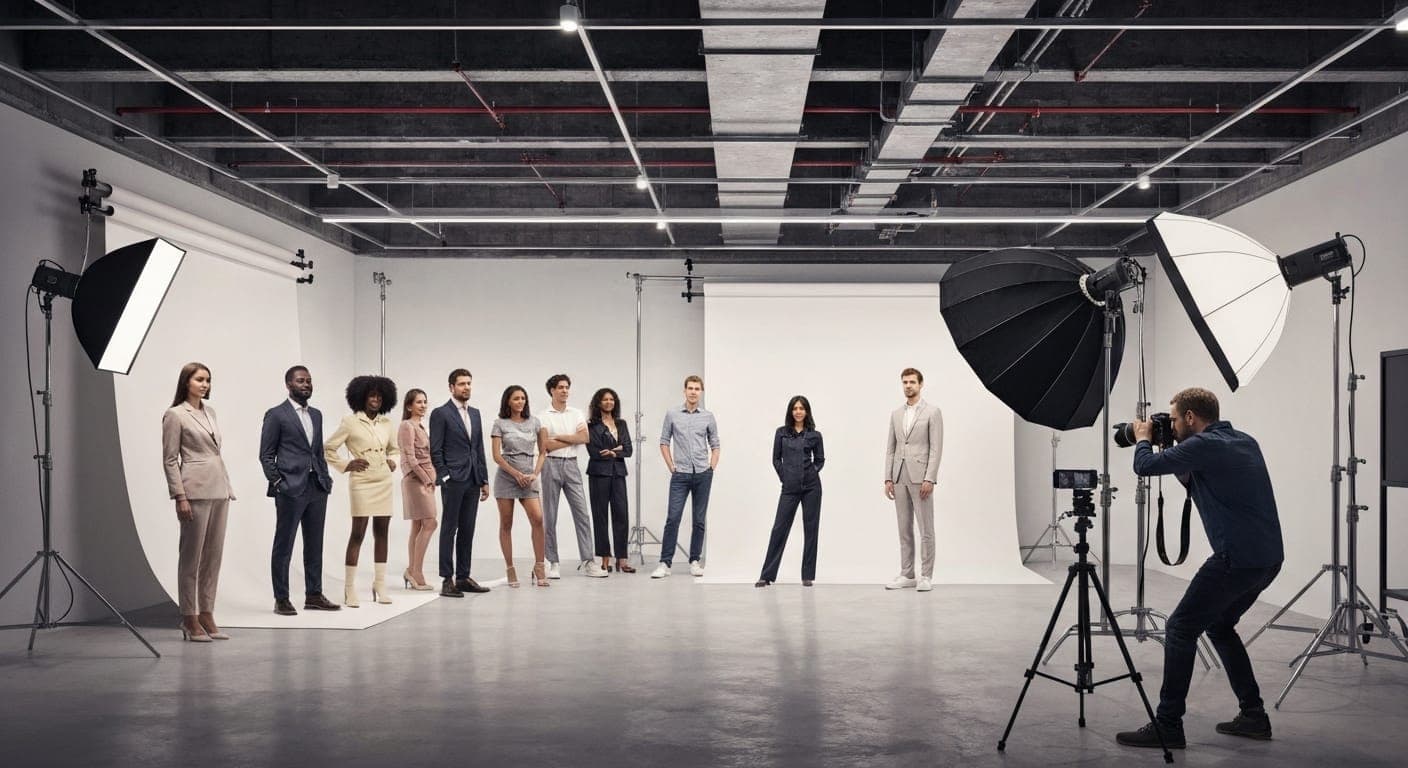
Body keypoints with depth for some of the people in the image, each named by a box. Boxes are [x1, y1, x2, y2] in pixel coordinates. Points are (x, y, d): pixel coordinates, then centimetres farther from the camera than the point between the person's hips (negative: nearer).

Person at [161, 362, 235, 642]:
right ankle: (189, 620, 3)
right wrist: (180, 497, -13)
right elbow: (170, 460, -7)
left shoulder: (209, 412, 15)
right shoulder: (175, 415, -5)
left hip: (219, 490, 7)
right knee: (192, 557, -2)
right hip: (196, 490, -7)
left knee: (213, 556, 8)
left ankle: (207, 616, 14)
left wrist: (227, 487, 14)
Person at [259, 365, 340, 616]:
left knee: (314, 544, 10)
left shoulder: (316, 414, 16)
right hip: (291, 489, -6)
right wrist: (277, 482, -11)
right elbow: (266, 455, -4)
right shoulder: (276, 415, -3)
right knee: (283, 545, 1)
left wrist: (326, 478, 8)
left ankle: (314, 595, 17)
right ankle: (281, 599, 7)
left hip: (317, 489, 6)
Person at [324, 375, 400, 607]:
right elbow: (328, 448, -1)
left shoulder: (386, 422, 9)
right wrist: (346, 465, -6)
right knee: (357, 533, -6)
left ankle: (380, 585, 14)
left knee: (381, 533, 7)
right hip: (362, 483, -5)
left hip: (384, 482, 5)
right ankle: (350, 588, -2)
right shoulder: (350, 421, -5)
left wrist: (392, 461, 9)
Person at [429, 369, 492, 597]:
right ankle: (447, 580, -1)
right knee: (449, 529, -3)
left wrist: (484, 480, 13)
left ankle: (463, 577, 13)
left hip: (472, 481, 6)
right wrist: (444, 477, -13)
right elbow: (435, 451, -6)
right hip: (453, 481, -6)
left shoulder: (475, 413, 17)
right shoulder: (440, 414, -3)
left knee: (467, 530, 8)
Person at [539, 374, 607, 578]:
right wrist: (573, 439, -4)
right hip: (551, 465, -3)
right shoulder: (544, 417, 0)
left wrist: (559, 437, -8)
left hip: (571, 465, 3)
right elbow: (545, 445, -11)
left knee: (582, 513, -2)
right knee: (550, 516, 2)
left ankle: (587, 561, -1)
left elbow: (584, 438, -3)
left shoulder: (577, 414, 10)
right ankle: (553, 563, 8)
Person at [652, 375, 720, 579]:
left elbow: (715, 445, 11)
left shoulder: (708, 417, 5)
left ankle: (695, 561, 14)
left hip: (702, 474, 1)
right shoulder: (672, 414, 2)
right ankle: (665, 563, -5)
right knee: (672, 518, -8)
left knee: (699, 520, 5)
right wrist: (672, 467, 0)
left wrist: (711, 469, 2)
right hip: (680, 475, -1)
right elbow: (664, 442, 7)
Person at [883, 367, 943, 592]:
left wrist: (929, 479, -16)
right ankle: (906, 575, 12)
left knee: (925, 530, -3)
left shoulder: (933, 412, -3)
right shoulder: (896, 414, 14)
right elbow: (890, 449, 13)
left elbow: (936, 448, -8)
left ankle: (926, 576, 2)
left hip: (921, 477, -6)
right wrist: (888, 478, 5)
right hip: (899, 478, 6)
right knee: (904, 529, 8)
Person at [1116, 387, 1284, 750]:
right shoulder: (1245, 442, 17)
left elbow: (1145, 465, -8)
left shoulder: (1203, 445, -10)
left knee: (1180, 629, -1)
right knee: (1219, 625, 24)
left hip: (1237, 558, -9)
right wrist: (1181, 470, 20)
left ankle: (1168, 726, -1)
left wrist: (1142, 438, 11)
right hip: (1269, 557, 9)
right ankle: (1253, 715, 23)